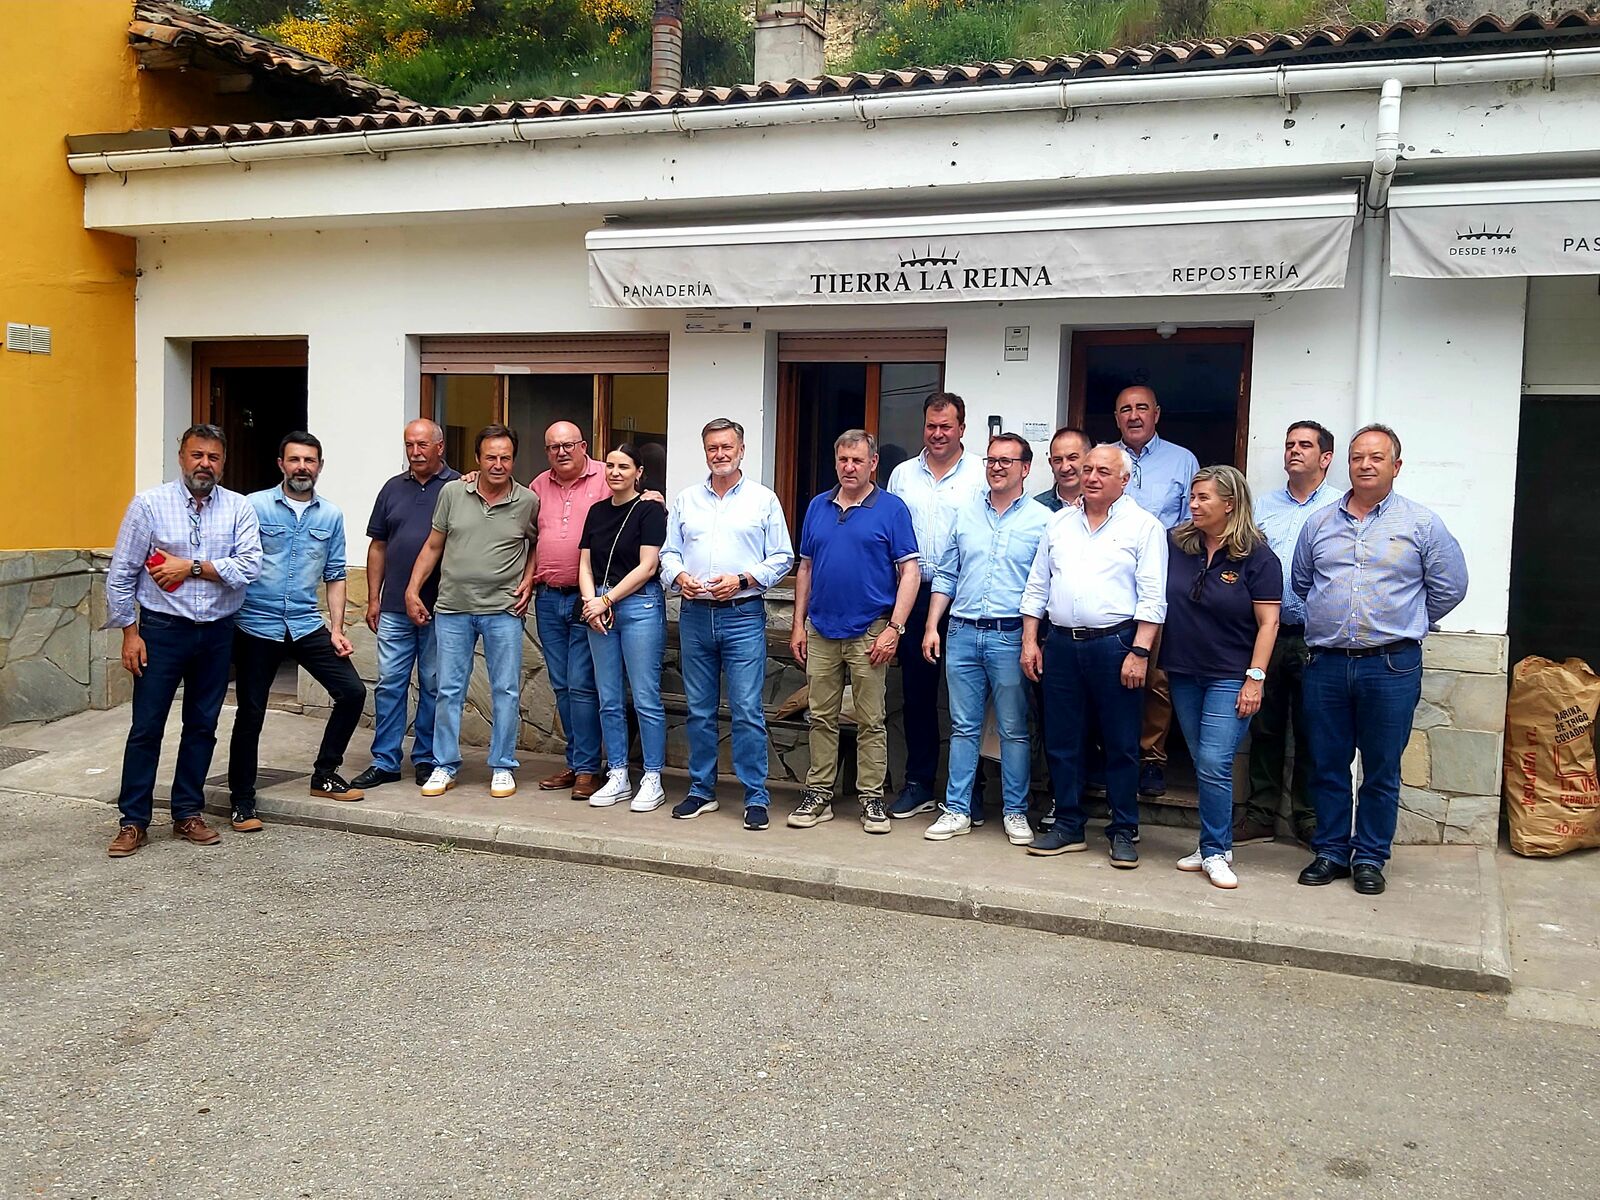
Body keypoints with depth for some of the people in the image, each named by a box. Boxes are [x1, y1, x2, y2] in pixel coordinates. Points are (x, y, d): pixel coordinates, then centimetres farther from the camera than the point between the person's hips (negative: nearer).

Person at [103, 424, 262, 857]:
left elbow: (250, 566, -12)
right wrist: (129, 632, -4)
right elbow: (120, 575, -1)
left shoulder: (239, 508, 1)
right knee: (146, 727, 1)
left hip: (217, 633, 2)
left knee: (202, 726, 11)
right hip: (163, 629, -2)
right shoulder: (149, 504, -3)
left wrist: (191, 567, -15)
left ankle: (188, 814, 23)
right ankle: (134, 822, 11)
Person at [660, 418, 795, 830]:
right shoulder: (686, 500, 13)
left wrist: (742, 580, -11)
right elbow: (668, 552, 15)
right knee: (699, 710, 9)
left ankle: (756, 797, 1)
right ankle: (701, 790, 20)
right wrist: (679, 576, -6)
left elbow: (782, 558, 2)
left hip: (743, 615, -3)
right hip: (695, 614, 4)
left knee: (747, 710, -6)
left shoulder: (764, 499, 4)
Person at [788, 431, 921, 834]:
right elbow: (805, 568, 15)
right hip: (820, 631, 4)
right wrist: (798, 626, 9)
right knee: (821, 718, 9)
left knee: (871, 722, 3)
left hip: (869, 633, -4)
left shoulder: (892, 509, -3)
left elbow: (910, 572, -6)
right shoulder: (818, 507, 11)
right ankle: (818, 794, 17)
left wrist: (894, 628, -13)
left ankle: (872, 798, 11)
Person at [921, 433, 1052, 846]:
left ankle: (1016, 813, 15)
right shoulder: (966, 514, 11)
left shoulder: (1042, 520, 0)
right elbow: (946, 576, 14)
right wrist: (932, 627, 7)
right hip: (962, 633, 3)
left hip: (1011, 637, -3)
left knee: (1014, 730, 4)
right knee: (963, 727, 8)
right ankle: (957, 811, 15)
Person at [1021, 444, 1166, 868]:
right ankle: (1068, 825, 20)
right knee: (1061, 741, 9)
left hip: (1114, 644, -4)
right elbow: (1037, 586, 14)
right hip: (1061, 643, 4)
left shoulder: (1143, 526, -1)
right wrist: (1030, 640, 7)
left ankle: (1123, 831, 14)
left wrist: (1139, 652, -14)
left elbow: (1152, 598, -6)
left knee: (1121, 745, 3)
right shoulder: (1060, 523, 13)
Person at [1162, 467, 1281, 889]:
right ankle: (1216, 846, 22)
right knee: (1202, 765, 11)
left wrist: (1255, 679, -14)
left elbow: (1268, 622, -9)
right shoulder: (1177, 546, 4)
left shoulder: (1257, 557, -8)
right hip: (1183, 673, 5)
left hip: (1230, 677, -5)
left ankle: (1215, 852, 2)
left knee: (1214, 764, -11)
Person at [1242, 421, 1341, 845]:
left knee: (1311, 731, 4)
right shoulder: (1262, 506, 13)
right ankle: (1260, 814, 17)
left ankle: (1310, 818, 16)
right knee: (1265, 727, 9)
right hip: (1266, 632, 3)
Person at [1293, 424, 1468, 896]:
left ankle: (1370, 857, 16)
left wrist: (1405, 624, 13)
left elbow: (1450, 587, 8)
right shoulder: (1320, 523, 9)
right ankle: (1330, 852, 19)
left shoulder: (1422, 524, 2)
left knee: (1382, 770, 5)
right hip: (1326, 665, 3)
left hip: (1391, 666, -2)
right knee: (1326, 767, 8)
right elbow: (1301, 582, 23)